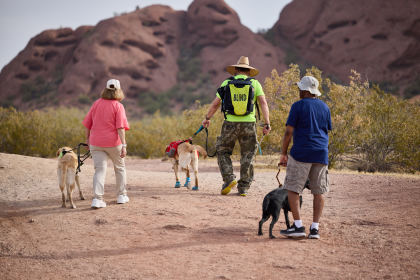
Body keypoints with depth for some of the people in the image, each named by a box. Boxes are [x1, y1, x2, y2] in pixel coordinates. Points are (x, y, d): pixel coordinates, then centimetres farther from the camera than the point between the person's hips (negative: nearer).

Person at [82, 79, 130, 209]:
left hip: (96, 143, 2)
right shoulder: (118, 106, -8)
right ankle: (122, 195, 26)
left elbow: (88, 124, 8)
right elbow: (120, 127, -16)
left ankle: (97, 198, -14)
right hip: (113, 143, -2)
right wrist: (124, 145, -17)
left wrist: (88, 139, 20)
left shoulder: (97, 103, 4)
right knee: (120, 167, 18)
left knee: (100, 170, 0)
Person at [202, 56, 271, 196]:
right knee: (248, 155, 10)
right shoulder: (254, 83, 6)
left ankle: (229, 178, -2)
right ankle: (243, 188, 8)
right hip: (249, 124, 0)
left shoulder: (227, 83, 7)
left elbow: (215, 103, 9)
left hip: (230, 123, 0)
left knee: (222, 151, 16)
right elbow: (263, 103, -6)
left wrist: (207, 118, 23)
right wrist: (267, 124, -7)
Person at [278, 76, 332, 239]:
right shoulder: (324, 107, 12)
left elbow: (289, 132, -7)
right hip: (321, 154, 5)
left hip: (301, 152, -5)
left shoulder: (298, 106, -4)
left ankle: (298, 226, -6)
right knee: (318, 192, 7)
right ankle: (315, 228, 5)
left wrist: (283, 154, -1)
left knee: (292, 189, 1)